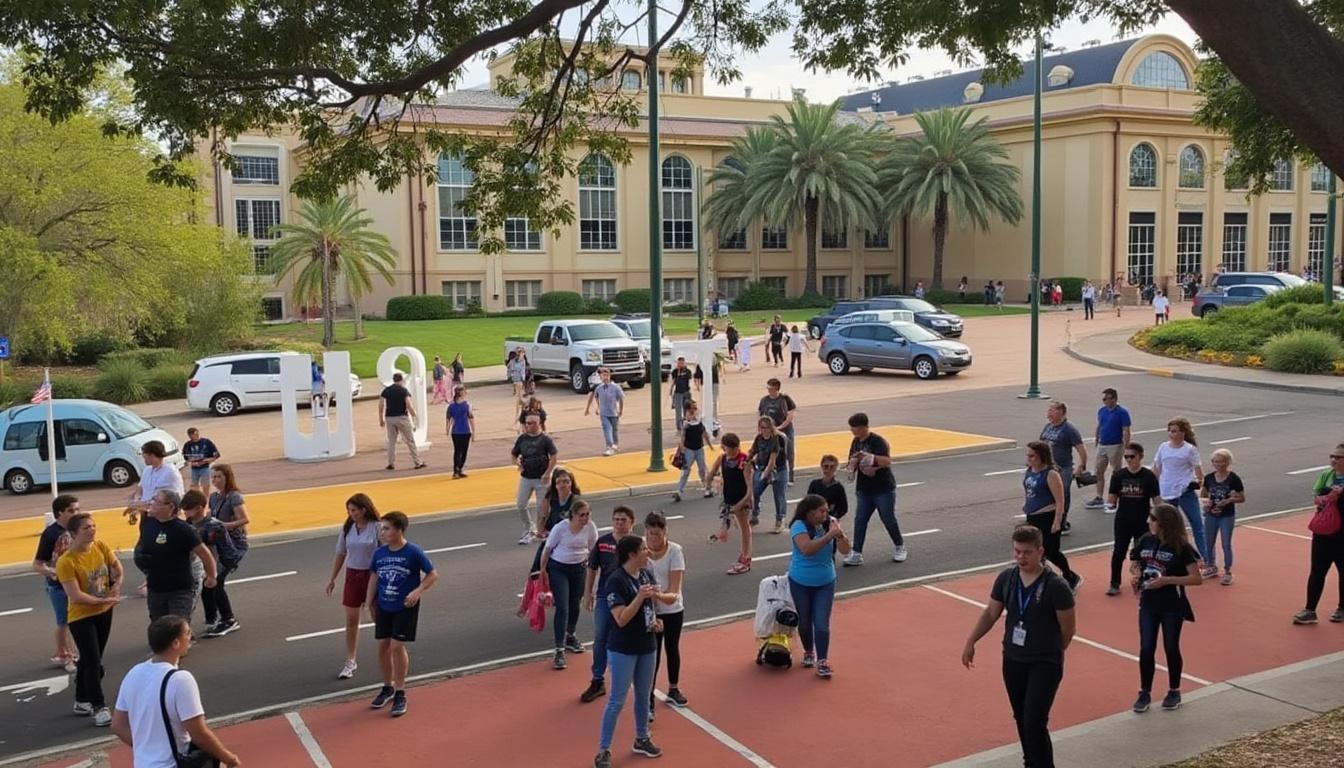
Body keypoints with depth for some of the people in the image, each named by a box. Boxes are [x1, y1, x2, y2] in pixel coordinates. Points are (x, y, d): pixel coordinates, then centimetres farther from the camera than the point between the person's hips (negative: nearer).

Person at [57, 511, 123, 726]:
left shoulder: (100, 547, -5)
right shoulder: (66, 562, -23)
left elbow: (117, 568, 13)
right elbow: (75, 596, -26)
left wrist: (115, 589, -1)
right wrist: (104, 600, -21)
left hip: (104, 613, 6)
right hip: (81, 617, -6)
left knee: (89, 660, 18)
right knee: (93, 662, -8)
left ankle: (82, 701, 32)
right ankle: (99, 707, -1)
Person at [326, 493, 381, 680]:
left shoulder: (377, 528, -12)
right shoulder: (347, 528, 2)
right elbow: (340, 554, 10)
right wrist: (332, 579, 12)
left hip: (373, 575, -4)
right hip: (352, 575, 4)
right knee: (351, 620, 6)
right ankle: (350, 662, 16)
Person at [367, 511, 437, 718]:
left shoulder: (414, 552, -16)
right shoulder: (379, 553, -2)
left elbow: (432, 575, -8)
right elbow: (374, 577, 12)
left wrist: (418, 591, -21)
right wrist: (370, 602, 13)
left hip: (405, 608, -5)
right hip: (383, 607, 5)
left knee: (397, 646, -7)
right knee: (383, 646, 9)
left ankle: (400, 694, 8)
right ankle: (388, 687, 30)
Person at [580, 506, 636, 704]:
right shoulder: (602, 542, 0)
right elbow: (592, 569, 8)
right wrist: (588, 593, 6)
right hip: (604, 597, 3)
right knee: (600, 640, 8)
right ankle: (598, 682, 21)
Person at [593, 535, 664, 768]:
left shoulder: (647, 574, 2)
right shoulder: (616, 581, -21)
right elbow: (621, 619, -24)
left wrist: (654, 620, -1)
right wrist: (640, 597, -33)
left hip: (647, 646, 7)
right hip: (623, 650, -7)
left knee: (643, 695, 19)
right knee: (617, 701, 0)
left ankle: (642, 739, 37)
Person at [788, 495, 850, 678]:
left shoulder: (830, 523, -10)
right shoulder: (799, 526, -21)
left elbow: (845, 550, -11)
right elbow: (807, 549, -38)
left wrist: (840, 534, -29)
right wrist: (829, 535, -40)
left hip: (825, 583, 1)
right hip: (800, 583, -1)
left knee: (822, 624, -6)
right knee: (804, 621, 15)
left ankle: (822, 662, 2)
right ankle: (808, 652, 38)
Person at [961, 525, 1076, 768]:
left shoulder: (1056, 586, -18)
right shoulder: (1006, 578, -4)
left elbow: (1068, 628, -7)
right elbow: (991, 613, 9)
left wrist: (1051, 653, 6)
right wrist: (971, 642, 6)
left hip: (1045, 665, -5)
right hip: (1012, 660, 5)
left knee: (1034, 723, -11)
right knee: (1021, 720, 16)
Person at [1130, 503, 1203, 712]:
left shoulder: (1181, 547, -14)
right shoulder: (1146, 541, 0)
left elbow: (1196, 578, -16)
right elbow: (1135, 564, 14)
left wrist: (1167, 580, -23)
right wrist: (1136, 573, -8)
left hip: (1172, 607, -4)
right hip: (1148, 604, 4)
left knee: (1171, 648, 10)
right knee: (1146, 649, 4)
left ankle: (1174, 691, 28)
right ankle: (1145, 692, 17)